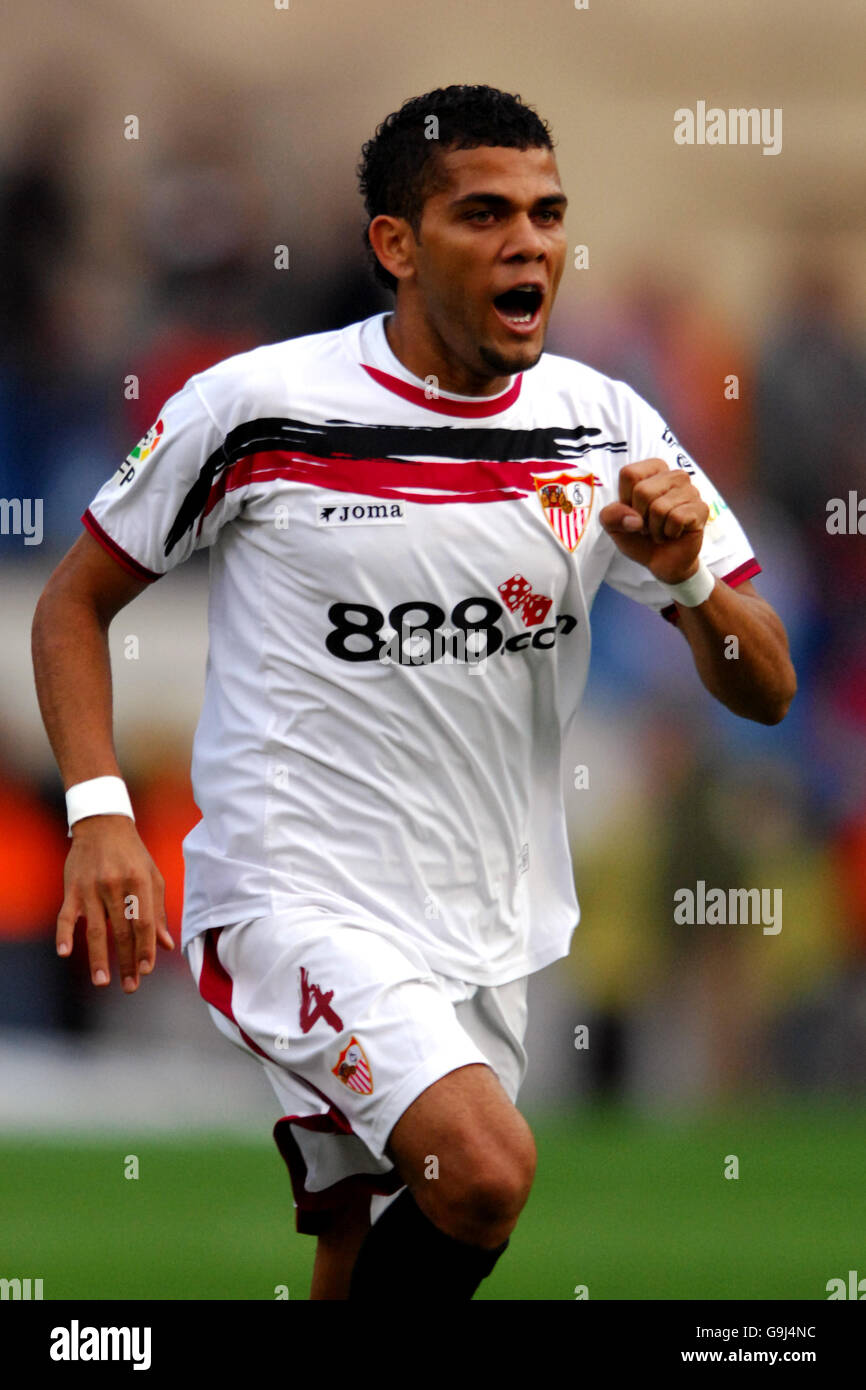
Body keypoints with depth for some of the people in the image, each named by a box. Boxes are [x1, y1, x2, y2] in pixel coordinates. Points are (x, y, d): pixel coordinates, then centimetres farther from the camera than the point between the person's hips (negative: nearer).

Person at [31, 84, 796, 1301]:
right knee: (487, 1169, -27)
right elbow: (75, 602, 3)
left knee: (363, 1270, 12)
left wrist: (685, 575, -16)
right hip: (293, 895, -5)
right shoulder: (259, 407, -9)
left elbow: (766, 691, 5)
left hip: (485, 928, 6)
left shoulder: (603, 427, 3)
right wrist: (100, 813, -11)